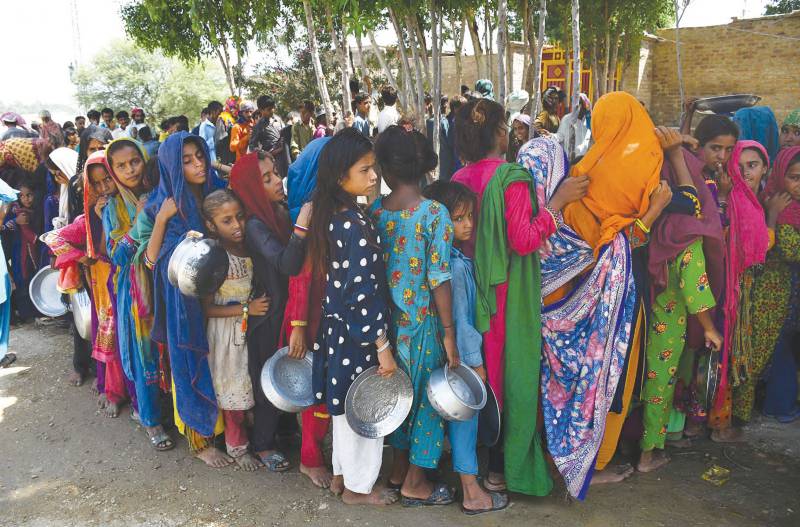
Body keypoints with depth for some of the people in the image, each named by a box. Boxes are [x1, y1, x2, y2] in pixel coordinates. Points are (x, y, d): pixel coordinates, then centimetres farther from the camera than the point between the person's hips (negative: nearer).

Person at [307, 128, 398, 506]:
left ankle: (342, 471, 39)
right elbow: (362, 292, -24)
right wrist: (383, 346, -18)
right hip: (358, 333, -8)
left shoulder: (327, 216, 1)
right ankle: (359, 486, 26)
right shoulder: (357, 225, -24)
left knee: (344, 404, 22)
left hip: (335, 326, 8)